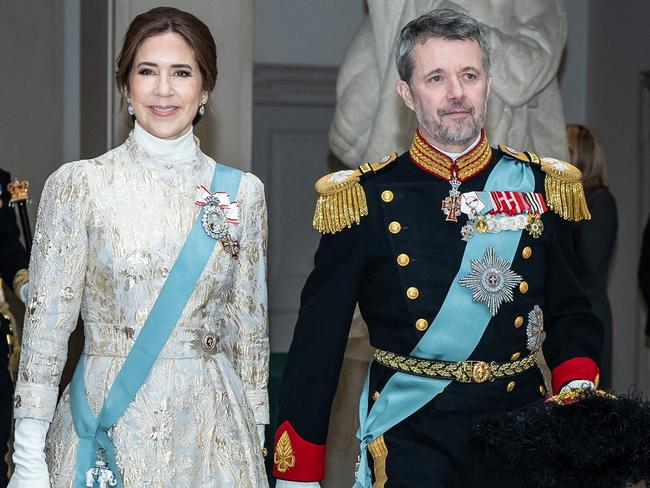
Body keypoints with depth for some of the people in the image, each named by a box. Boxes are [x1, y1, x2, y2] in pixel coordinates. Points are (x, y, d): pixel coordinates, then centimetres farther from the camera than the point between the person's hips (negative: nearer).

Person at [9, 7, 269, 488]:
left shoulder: (242, 192, 3)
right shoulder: (78, 184, -4)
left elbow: (250, 326, 8)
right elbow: (46, 323, -5)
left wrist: (258, 440, 7)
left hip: (209, 429, 2)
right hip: (105, 428, -2)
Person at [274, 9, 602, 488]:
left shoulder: (543, 187, 3)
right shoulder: (363, 199, -4)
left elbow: (571, 314, 10)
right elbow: (318, 341, -2)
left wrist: (578, 390, -10)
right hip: (410, 447, -3)